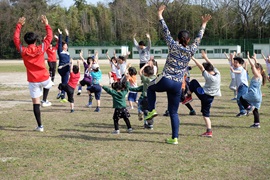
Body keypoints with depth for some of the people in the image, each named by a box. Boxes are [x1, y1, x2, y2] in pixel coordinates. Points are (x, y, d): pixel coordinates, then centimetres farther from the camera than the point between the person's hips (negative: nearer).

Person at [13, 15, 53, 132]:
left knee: (36, 103, 4)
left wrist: (19, 25, 14)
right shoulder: (41, 48, -10)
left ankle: (40, 126, 4)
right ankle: (45, 100, 22)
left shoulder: (22, 51, -8)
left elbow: (15, 38, 7)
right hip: (44, 78, 0)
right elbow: (49, 37, 2)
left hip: (33, 81, 0)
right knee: (48, 84, 39)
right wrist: (46, 24, 11)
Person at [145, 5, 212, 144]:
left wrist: (160, 15, 9)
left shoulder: (174, 47, -2)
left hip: (165, 81, -3)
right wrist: (204, 24, 30)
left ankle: (151, 110, 11)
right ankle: (175, 138, 7)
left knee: (150, 88, 31)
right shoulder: (191, 51, 5)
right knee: (173, 112, 12)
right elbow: (199, 38, 19)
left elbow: (166, 32, 2)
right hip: (177, 85, 3)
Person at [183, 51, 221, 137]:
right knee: (206, 114, 14)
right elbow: (211, 65, 12)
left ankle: (188, 96, 16)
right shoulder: (217, 74, -2)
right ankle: (209, 131, 6)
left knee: (193, 82, 10)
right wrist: (205, 57, 19)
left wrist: (193, 59, -16)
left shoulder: (209, 77, -20)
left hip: (203, 94, -7)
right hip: (210, 98, 7)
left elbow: (201, 67, -21)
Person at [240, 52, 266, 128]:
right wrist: (255, 59, 35)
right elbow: (257, 66, 29)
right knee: (255, 110, 11)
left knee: (242, 98, 3)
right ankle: (257, 124, 11)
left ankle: (249, 107, -14)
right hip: (258, 97, 9)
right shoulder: (259, 76, 13)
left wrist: (248, 58, -12)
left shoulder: (257, 75, -10)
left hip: (254, 95, -9)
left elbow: (253, 66, -18)